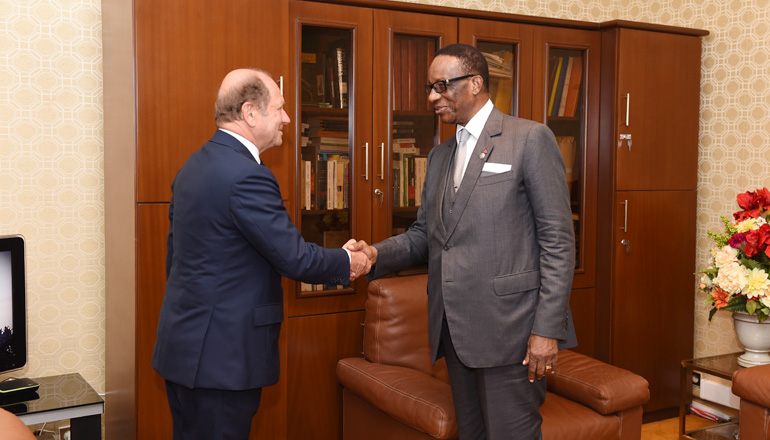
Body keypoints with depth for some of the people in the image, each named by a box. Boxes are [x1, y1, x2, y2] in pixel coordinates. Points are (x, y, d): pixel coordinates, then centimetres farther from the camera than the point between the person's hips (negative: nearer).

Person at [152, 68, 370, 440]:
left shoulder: (194, 165, 9)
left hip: (183, 343, 10)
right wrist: (348, 263, -1)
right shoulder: (247, 176, -21)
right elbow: (295, 258, -19)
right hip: (220, 356, -10)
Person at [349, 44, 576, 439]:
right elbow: (424, 234, 17)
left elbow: (557, 240, -10)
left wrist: (548, 329, -15)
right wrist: (377, 254, -3)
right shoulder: (440, 155, 17)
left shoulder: (530, 139, -5)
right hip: (455, 330, 7)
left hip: (509, 327, -6)